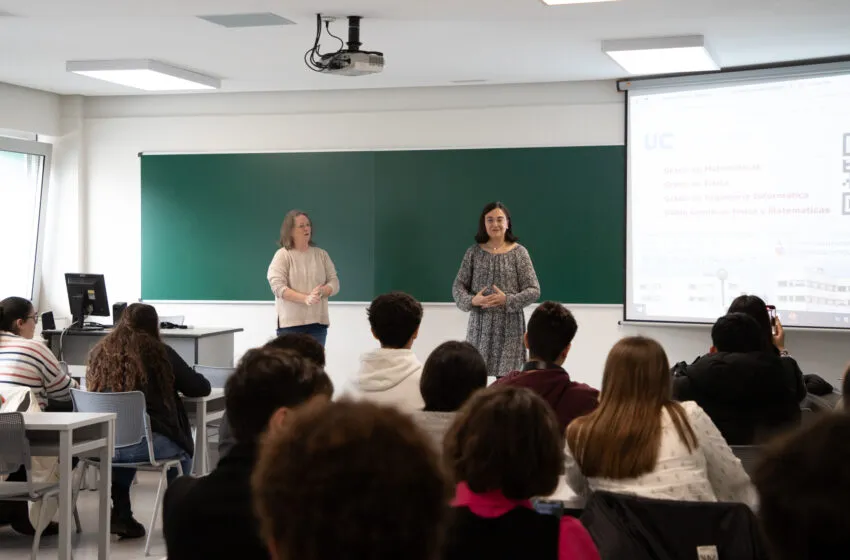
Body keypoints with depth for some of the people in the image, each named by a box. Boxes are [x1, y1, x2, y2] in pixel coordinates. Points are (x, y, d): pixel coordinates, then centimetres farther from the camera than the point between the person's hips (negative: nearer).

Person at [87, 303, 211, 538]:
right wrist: (170, 383, 29)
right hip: (146, 444, -4)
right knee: (182, 448, 28)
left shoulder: (100, 352, 10)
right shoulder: (159, 352, 1)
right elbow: (201, 387, 7)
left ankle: (121, 516, 34)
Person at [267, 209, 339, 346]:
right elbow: (278, 286, -11)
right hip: (290, 323, -3)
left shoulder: (321, 254, 13)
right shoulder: (282, 255, 0)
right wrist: (306, 298, -22)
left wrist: (321, 291, -14)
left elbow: (334, 283, 10)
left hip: (318, 322, 4)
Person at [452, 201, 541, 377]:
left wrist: (507, 300, -17)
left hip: (509, 325, -2)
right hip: (480, 325, 2)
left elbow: (534, 290, -3)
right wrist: (471, 300, -14)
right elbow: (458, 286, 6)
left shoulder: (519, 252, -1)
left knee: (505, 377, -2)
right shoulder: (474, 252, 4)